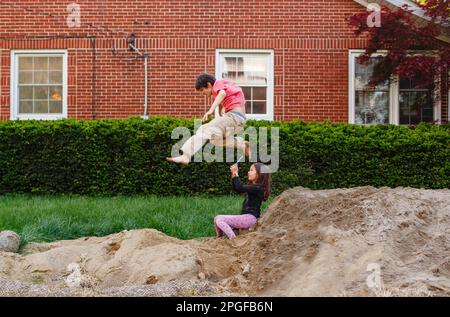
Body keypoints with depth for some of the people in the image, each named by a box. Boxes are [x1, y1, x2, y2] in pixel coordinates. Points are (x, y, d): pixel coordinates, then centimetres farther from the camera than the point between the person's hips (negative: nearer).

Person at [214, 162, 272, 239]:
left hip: (250, 218, -11)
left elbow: (240, 188, -27)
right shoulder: (253, 187, 16)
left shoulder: (258, 188, -15)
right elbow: (236, 188, 26)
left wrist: (236, 173, -17)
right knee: (217, 218, 12)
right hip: (245, 216, 11)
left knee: (219, 220, -19)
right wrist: (233, 174, 13)